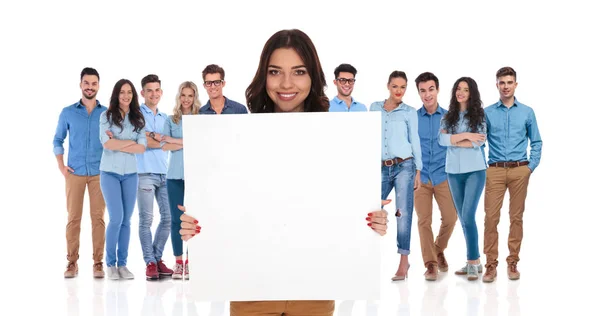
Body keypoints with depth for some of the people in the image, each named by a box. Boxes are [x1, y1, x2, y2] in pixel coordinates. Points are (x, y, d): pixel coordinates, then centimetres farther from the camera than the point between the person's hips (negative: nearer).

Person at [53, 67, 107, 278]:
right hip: (74, 173, 0)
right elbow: (58, 140, 11)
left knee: (98, 217, -1)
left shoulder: (107, 113, 5)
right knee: (73, 218, 0)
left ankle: (98, 263, 3)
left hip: (99, 173, 0)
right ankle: (72, 262, 4)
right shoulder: (68, 113, 6)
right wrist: (61, 166, 1)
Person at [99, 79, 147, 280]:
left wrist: (117, 144, -10)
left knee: (126, 220, 5)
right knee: (116, 218, -8)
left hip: (130, 174, 3)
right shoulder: (106, 116, -1)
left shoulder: (138, 119, 7)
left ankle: (122, 264, 12)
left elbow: (142, 147, -3)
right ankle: (111, 264, 6)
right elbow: (107, 143, -13)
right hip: (110, 173, -3)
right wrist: (130, 142, -7)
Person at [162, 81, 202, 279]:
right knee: (176, 219, 2)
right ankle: (178, 263, 8)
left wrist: (174, 140, -4)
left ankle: (190, 262, 5)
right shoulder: (170, 120, 11)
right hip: (175, 175, 2)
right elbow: (164, 146, -1)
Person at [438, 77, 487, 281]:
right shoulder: (448, 117, 8)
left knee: (468, 215, -14)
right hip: (454, 171, 4)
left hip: (475, 170, -4)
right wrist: (465, 135, -15)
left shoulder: (479, 115, -1)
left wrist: (454, 140, -8)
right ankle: (473, 261, 17)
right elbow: (442, 140, -7)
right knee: (462, 217, 8)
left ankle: (473, 262, -8)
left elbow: (478, 142, -13)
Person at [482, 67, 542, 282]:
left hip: (520, 170, 1)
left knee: (516, 217, 4)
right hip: (495, 170, -1)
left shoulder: (527, 112, 7)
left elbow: (536, 142, 10)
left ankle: (513, 262, 12)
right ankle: (491, 264, -1)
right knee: (491, 217, -6)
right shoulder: (487, 113, 4)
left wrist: (531, 166, 1)